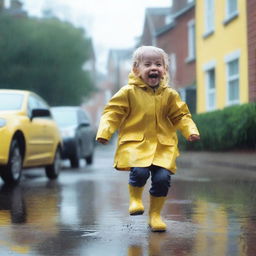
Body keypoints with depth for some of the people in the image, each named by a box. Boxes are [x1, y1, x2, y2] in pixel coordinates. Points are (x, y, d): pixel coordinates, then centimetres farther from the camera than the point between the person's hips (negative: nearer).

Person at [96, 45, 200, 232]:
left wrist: (191, 131, -4)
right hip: (135, 143, -2)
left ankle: (155, 214, 10)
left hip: (163, 146, 3)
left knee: (162, 177, -14)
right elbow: (113, 112, 1)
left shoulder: (170, 95, 8)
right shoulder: (128, 92, 0)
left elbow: (181, 116, 14)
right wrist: (104, 131, -13)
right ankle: (135, 199, 8)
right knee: (139, 172, -26)